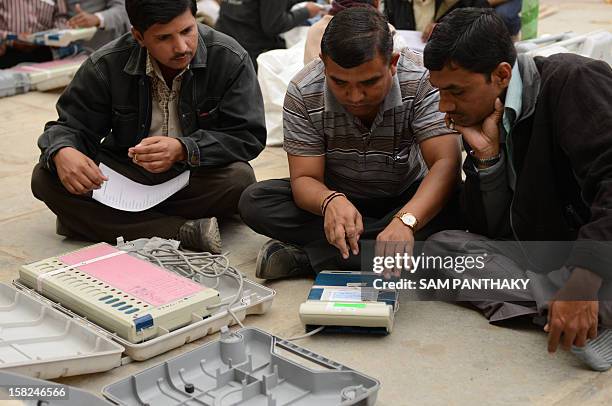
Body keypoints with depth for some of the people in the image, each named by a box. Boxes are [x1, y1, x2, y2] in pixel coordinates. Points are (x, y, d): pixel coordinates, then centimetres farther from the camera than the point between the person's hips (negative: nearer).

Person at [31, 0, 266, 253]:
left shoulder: (230, 59, -15)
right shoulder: (107, 65, -9)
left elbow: (248, 135, -16)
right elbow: (72, 125, -2)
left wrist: (184, 150, -32)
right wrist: (61, 152, -28)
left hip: (196, 174, -2)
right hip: (125, 173, 2)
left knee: (240, 180, -34)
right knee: (46, 178, -22)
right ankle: (183, 231, -30)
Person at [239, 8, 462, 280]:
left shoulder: (421, 82, -25)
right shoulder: (302, 93, -21)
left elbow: (446, 164, -32)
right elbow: (304, 178, -22)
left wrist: (405, 220, -52)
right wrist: (331, 202, -47)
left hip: (406, 200, 0)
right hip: (337, 196, 1)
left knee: (456, 204, -34)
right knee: (253, 202, -22)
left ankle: (303, 256, -29)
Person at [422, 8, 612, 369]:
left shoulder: (572, 80, -12)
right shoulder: (485, 122, 8)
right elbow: (490, 232, 5)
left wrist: (583, 282, -33)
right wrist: (487, 156, -9)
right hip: (551, 264, 9)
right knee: (442, 245, -9)